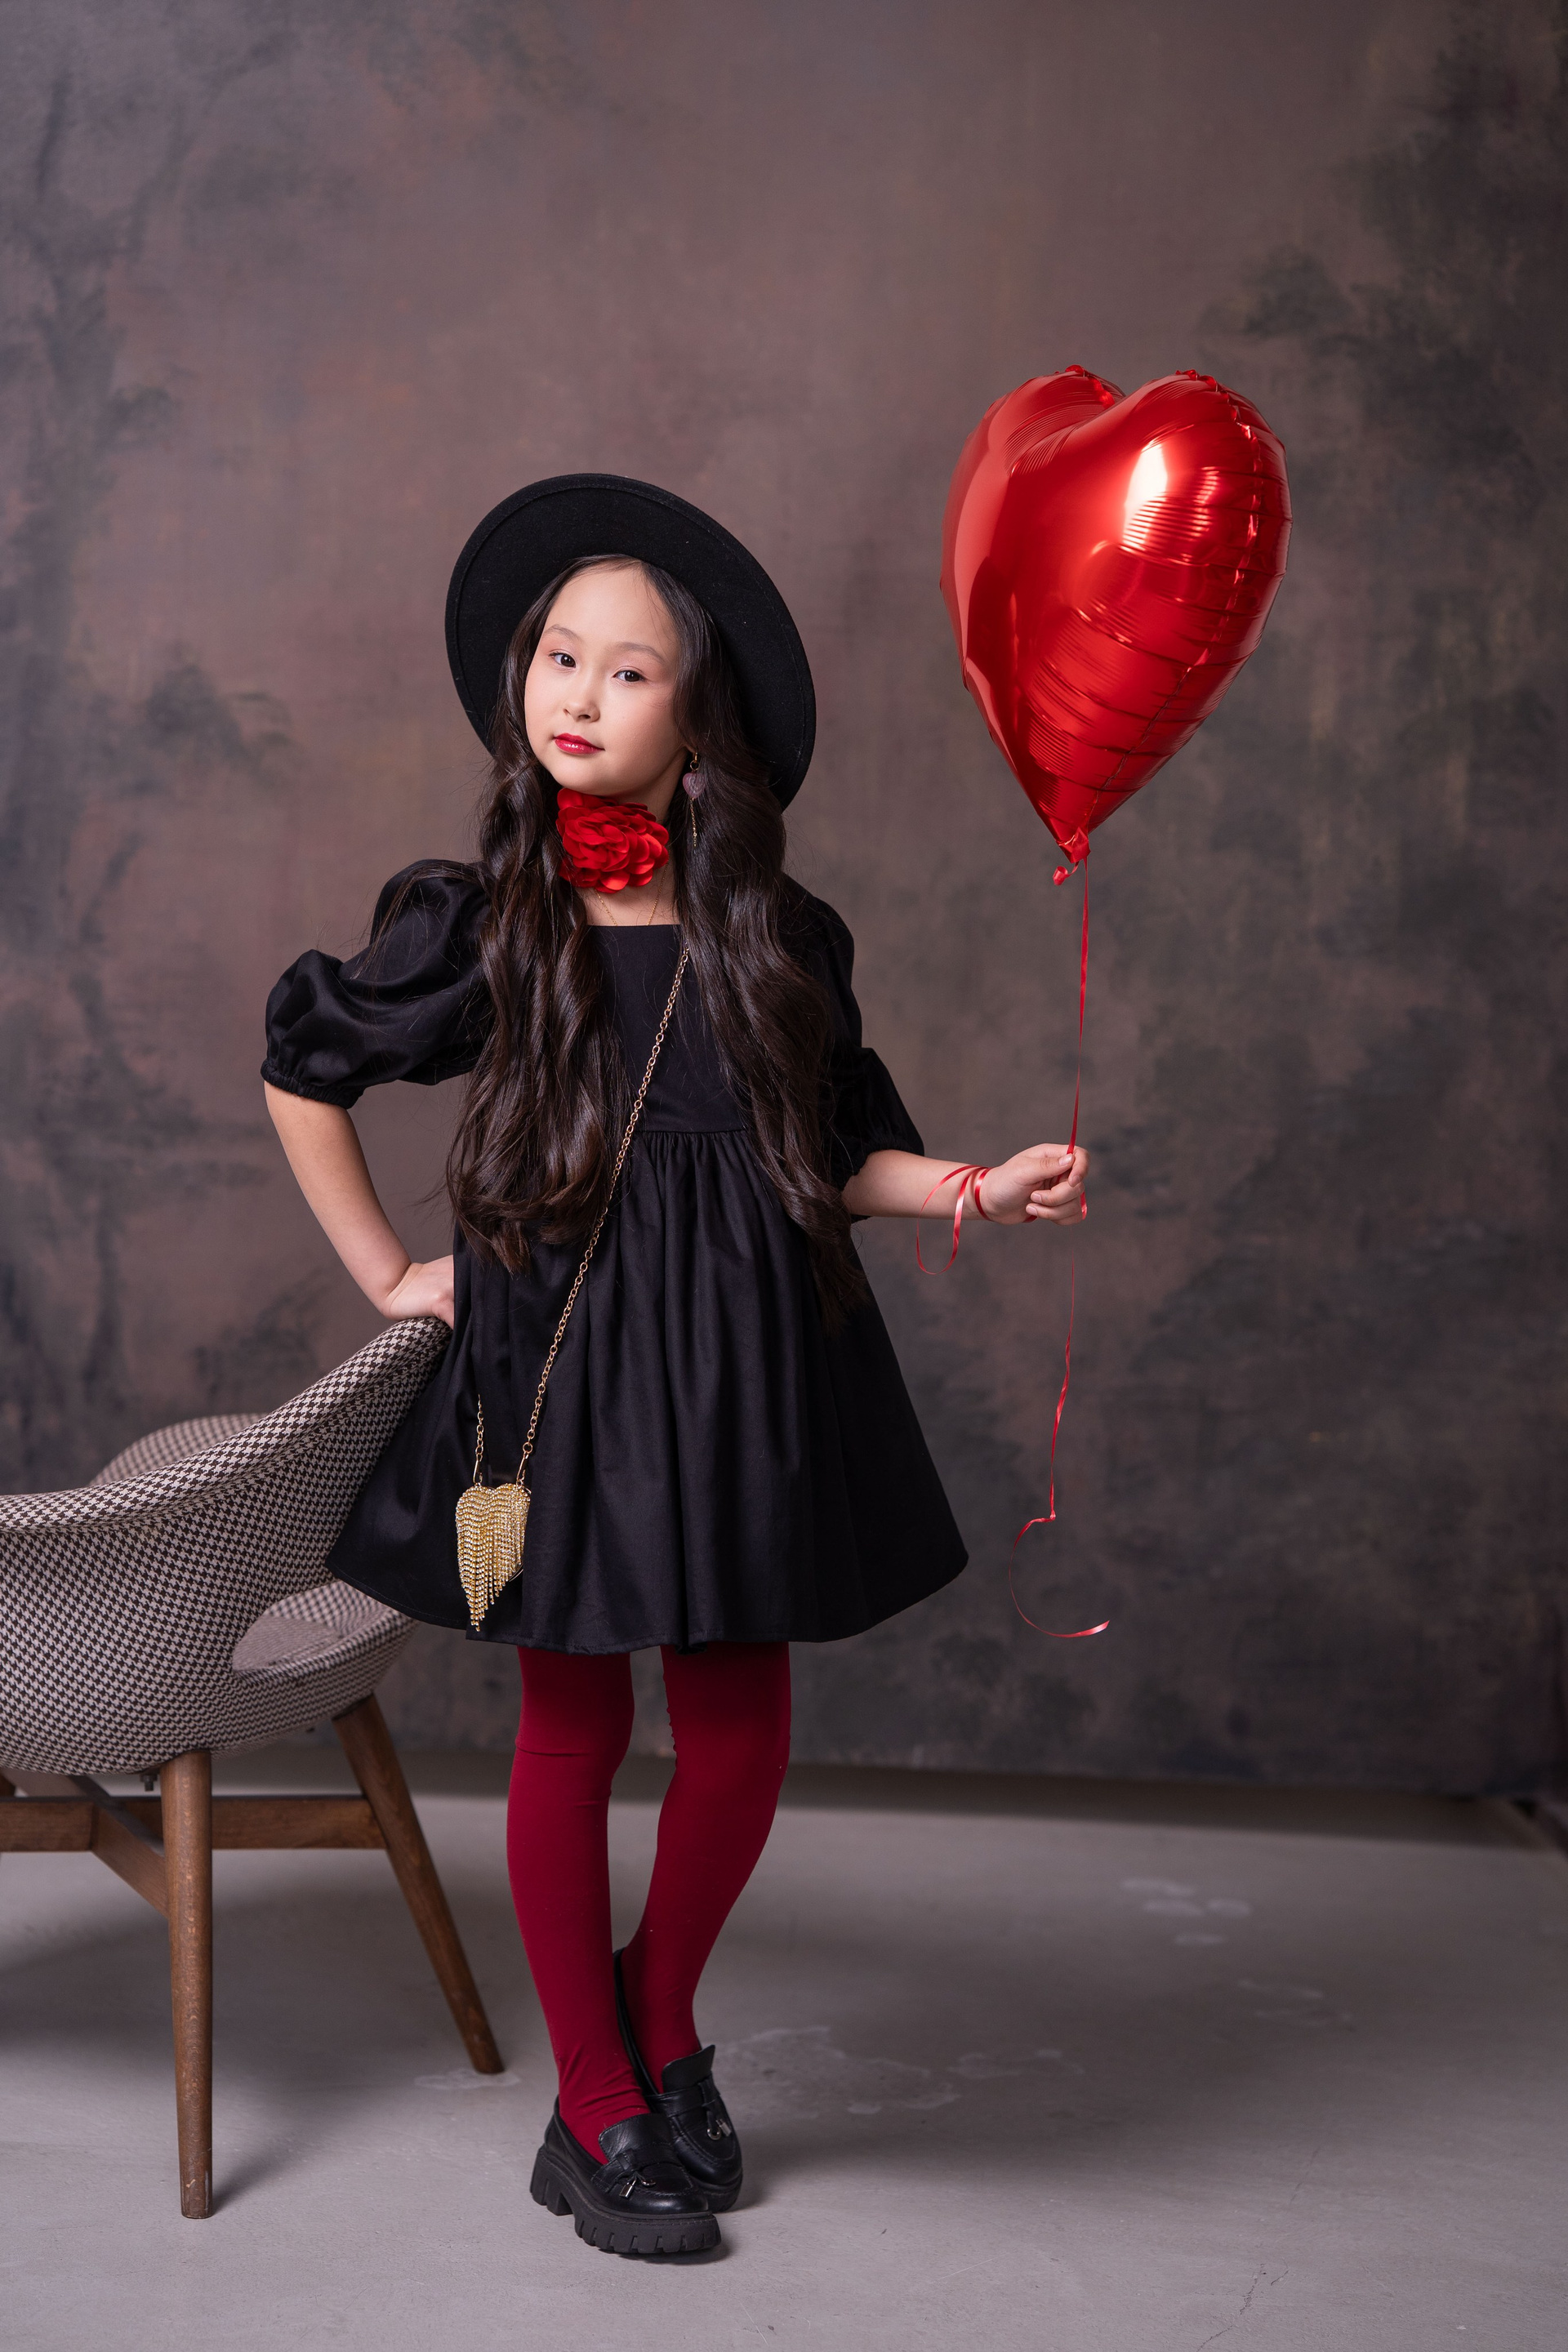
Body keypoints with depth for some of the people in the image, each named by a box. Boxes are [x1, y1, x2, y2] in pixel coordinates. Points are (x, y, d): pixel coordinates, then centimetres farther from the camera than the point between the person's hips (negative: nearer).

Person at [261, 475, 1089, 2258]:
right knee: (572, 1727, 7)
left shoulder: (779, 940, 1)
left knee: (739, 1732, 6)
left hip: (747, 1360, 2)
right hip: (555, 1355, -2)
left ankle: (660, 2025, 34)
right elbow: (300, 1069, 10)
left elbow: (834, 1157, 8)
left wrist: (981, 1186, -8)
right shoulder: (477, 923, -3)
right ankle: (597, 2110, 24)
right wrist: (385, 1274, 8)